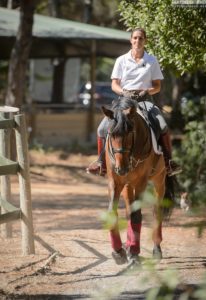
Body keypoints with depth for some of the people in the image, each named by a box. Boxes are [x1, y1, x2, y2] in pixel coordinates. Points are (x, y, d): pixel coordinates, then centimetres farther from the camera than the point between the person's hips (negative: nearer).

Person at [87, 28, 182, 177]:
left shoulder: (152, 61, 7)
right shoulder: (122, 60, 7)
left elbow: (157, 86, 8)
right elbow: (114, 84, 6)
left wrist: (148, 91, -14)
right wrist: (124, 92, -15)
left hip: (144, 100, -1)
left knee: (163, 127, -26)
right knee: (103, 128, -18)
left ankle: (169, 162, -15)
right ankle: (101, 162, -3)